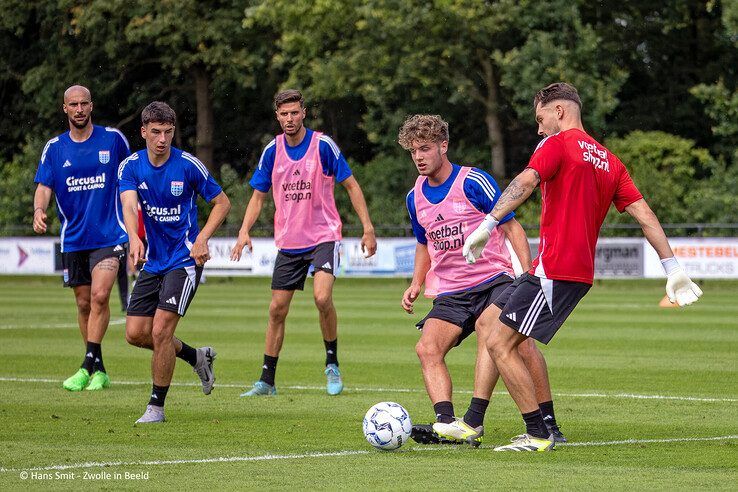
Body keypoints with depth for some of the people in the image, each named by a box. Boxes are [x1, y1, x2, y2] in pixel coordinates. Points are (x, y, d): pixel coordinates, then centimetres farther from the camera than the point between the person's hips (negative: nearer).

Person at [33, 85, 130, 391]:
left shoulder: (112, 139, 1)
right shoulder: (54, 148, 5)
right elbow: (44, 186, -1)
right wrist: (39, 211, -22)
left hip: (109, 235, -3)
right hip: (73, 238, 3)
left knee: (100, 295, -20)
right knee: (84, 303, 8)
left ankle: (88, 366, -17)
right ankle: (99, 371, 18)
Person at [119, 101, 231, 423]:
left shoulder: (188, 165, -10)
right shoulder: (131, 167, -2)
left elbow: (222, 202, -1)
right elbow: (129, 205, -18)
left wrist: (202, 238, -16)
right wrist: (134, 237, -39)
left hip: (185, 260, -5)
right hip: (153, 262, 5)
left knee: (161, 331, -14)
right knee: (136, 333, 3)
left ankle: (156, 406, 0)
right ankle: (197, 357, 27)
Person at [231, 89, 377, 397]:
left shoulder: (323, 145, -9)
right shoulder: (272, 151, 2)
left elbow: (351, 186, -2)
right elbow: (258, 195, 10)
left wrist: (367, 228, -8)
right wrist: (245, 230, -5)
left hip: (324, 236, -4)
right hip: (288, 241, 4)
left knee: (322, 298, -23)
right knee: (277, 309, 4)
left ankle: (332, 365, -3)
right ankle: (266, 381, 13)